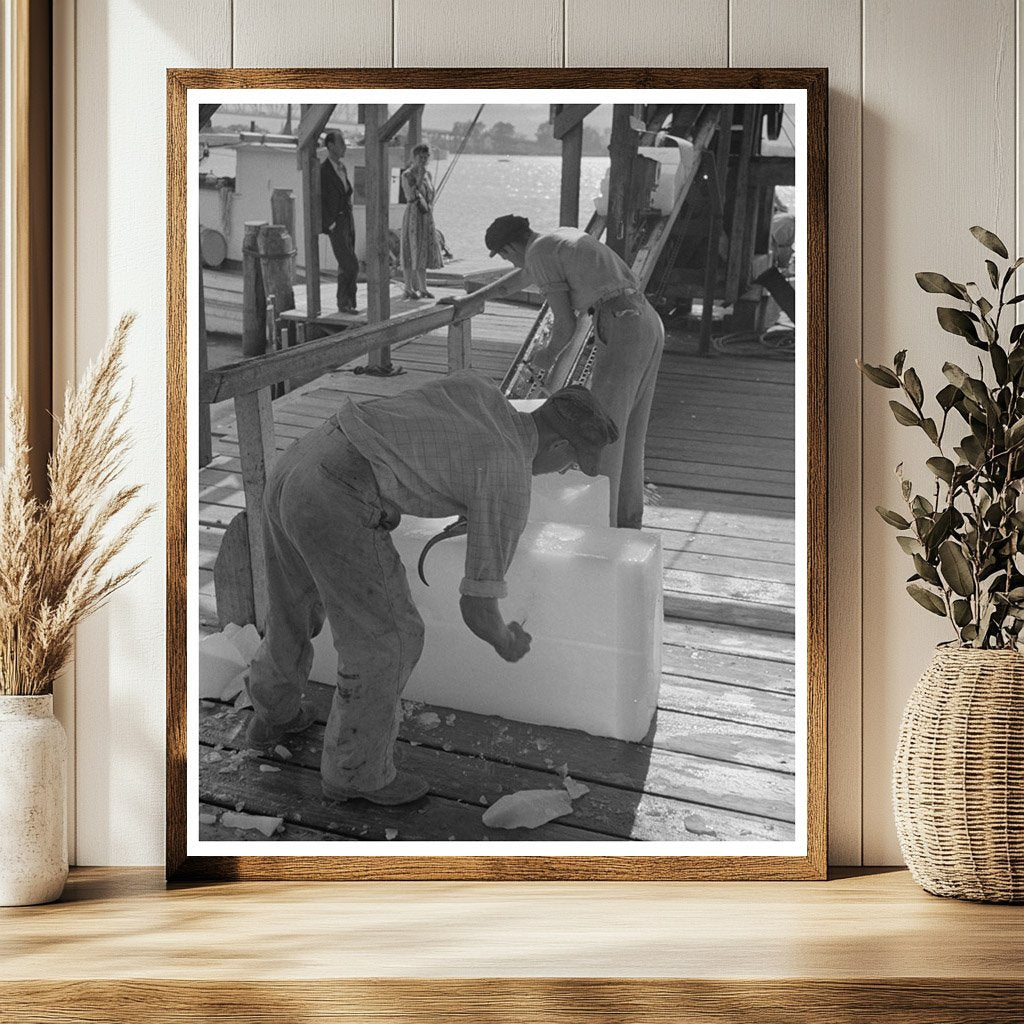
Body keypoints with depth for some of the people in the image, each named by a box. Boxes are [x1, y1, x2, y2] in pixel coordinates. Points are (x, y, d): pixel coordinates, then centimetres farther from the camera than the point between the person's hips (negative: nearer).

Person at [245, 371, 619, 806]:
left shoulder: (475, 385, 17)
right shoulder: (510, 491, -2)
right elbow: (477, 608, 2)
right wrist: (506, 643, 25)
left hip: (294, 470, 8)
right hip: (336, 507, -8)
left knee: (296, 605, 33)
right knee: (387, 637, 11)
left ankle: (274, 714, 55)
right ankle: (356, 770, 30)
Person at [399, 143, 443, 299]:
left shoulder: (428, 174, 12)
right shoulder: (407, 175, -8)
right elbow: (411, 195, -18)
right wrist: (419, 177, -18)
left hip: (427, 216, 7)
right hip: (413, 215, -7)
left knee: (424, 252, 8)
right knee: (411, 252, -4)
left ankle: (422, 288, 13)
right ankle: (409, 289, 1)